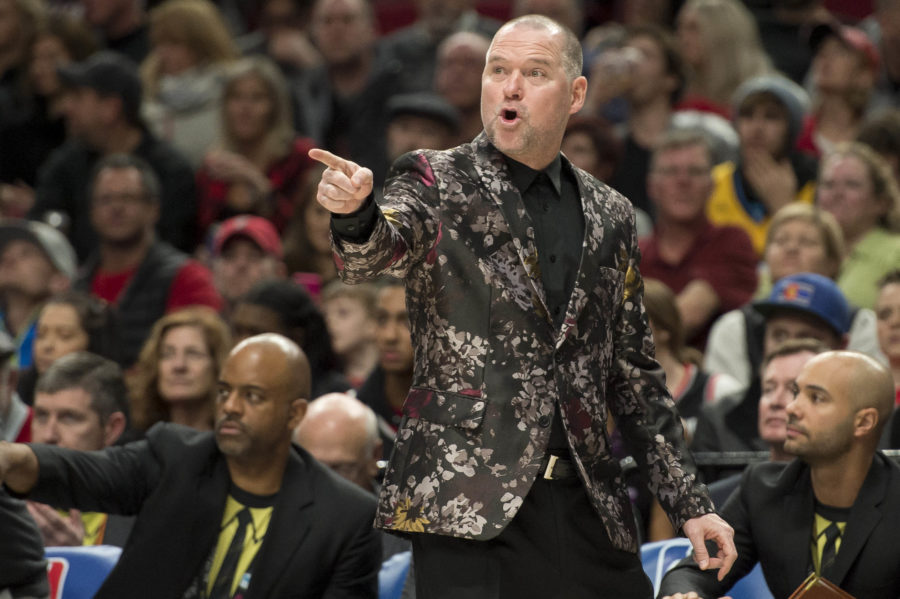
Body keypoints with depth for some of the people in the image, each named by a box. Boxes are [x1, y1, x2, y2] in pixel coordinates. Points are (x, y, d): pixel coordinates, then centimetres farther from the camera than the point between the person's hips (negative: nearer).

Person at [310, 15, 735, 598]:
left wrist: (689, 504, 15)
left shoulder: (610, 216, 15)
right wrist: (355, 214, -42)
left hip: (589, 506, 4)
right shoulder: (437, 182, 3)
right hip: (468, 504, -4)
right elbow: (379, 251, -18)